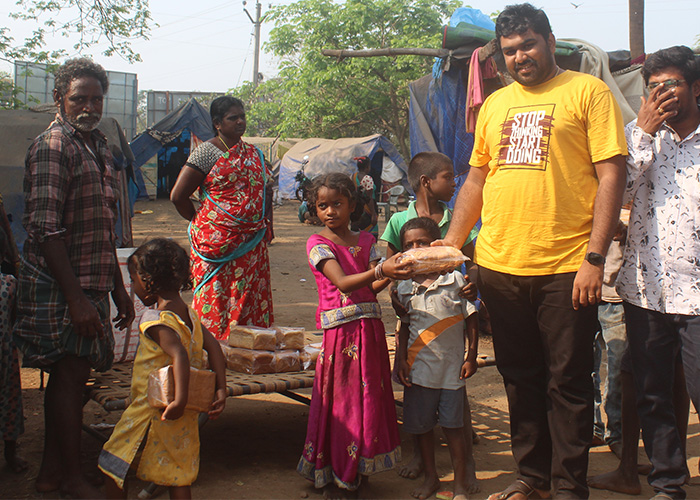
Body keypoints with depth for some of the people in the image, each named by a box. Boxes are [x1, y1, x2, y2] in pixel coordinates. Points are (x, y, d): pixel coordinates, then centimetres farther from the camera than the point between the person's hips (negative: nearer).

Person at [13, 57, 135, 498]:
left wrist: (118, 288, 21)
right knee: (70, 376, -2)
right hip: (59, 285, -8)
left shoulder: (99, 146, 16)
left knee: (69, 376, 13)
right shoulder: (52, 145, -13)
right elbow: (46, 230, -20)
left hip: (90, 285, 8)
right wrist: (76, 298, -23)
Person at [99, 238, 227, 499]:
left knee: (114, 467, 11)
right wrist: (221, 389, 2)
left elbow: (180, 354, -31)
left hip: (152, 413, -7)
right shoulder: (189, 314, 5)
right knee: (179, 475, 14)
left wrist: (180, 400, -33)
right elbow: (213, 346, 3)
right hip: (185, 419, 8)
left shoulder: (155, 320, -19)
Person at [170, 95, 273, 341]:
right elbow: (178, 196, -5)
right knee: (215, 305, -4)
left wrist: (266, 226, 13)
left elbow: (262, 192, 27)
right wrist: (200, 222, 3)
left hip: (252, 245, 6)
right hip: (217, 244, -6)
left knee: (250, 305, 5)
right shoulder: (207, 152, -5)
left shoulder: (253, 153, 14)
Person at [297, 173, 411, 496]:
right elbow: (343, 283, -20)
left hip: (370, 326, 5)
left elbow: (372, 287, 1)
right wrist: (380, 270, -34)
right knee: (340, 398, 0)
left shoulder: (365, 241, 12)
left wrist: (391, 275, -20)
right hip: (339, 329, -5)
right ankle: (334, 474, 13)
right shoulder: (318, 244, -4)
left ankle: (358, 470, 24)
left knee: (369, 395, 9)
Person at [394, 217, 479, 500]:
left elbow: (471, 319, -2)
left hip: (451, 367, -3)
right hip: (419, 367, 3)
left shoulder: (455, 280, -5)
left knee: (453, 426, 2)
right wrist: (401, 359, 2)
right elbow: (405, 327, 11)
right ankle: (430, 476, 28)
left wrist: (471, 357, -4)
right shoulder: (405, 288, 4)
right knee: (421, 425, 10)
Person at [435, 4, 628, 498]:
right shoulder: (495, 104, 16)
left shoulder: (588, 92, -1)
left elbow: (611, 177, -7)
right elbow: (476, 180, 21)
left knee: (567, 383, 3)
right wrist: (451, 243, 14)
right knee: (520, 379, 13)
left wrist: (595, 258, -14)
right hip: (498, 266, 5)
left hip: (565, 269, -5)